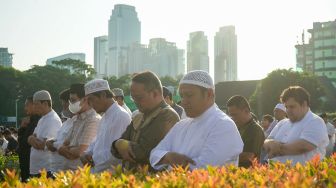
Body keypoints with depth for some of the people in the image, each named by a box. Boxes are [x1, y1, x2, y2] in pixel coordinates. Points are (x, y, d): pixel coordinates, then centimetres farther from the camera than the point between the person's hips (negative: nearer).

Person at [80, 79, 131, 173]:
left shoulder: (121, 115, -14)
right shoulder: (104, 117, 18)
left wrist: (93, 163, -9)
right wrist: (87, 153, 4)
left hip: (111, 175, -8)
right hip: (97, 173, 8)